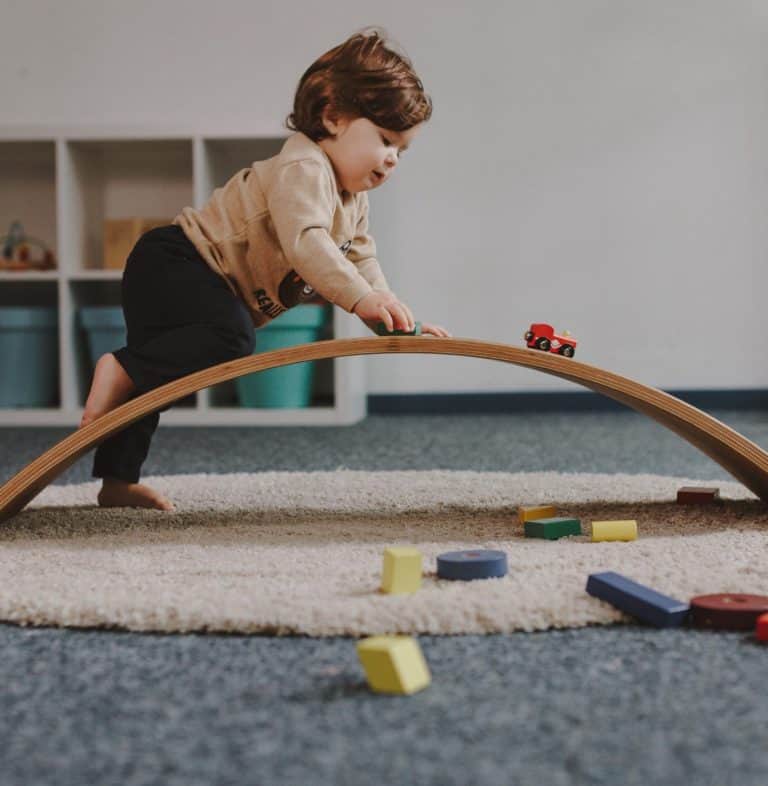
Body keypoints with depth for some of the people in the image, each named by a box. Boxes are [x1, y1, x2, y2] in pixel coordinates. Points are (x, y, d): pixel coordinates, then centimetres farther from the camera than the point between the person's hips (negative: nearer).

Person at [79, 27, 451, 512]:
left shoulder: (354, 202, 13)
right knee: (230, 340, -32)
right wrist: (361, 298, -45)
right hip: (172, 262, -11)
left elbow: (362, 268, 15)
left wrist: (400, 321, 2)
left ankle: (119, 480, 24)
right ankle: (122, 369, -23)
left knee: (154, 374, 15)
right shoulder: (302, 169, -21)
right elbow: (304, 242, -37)